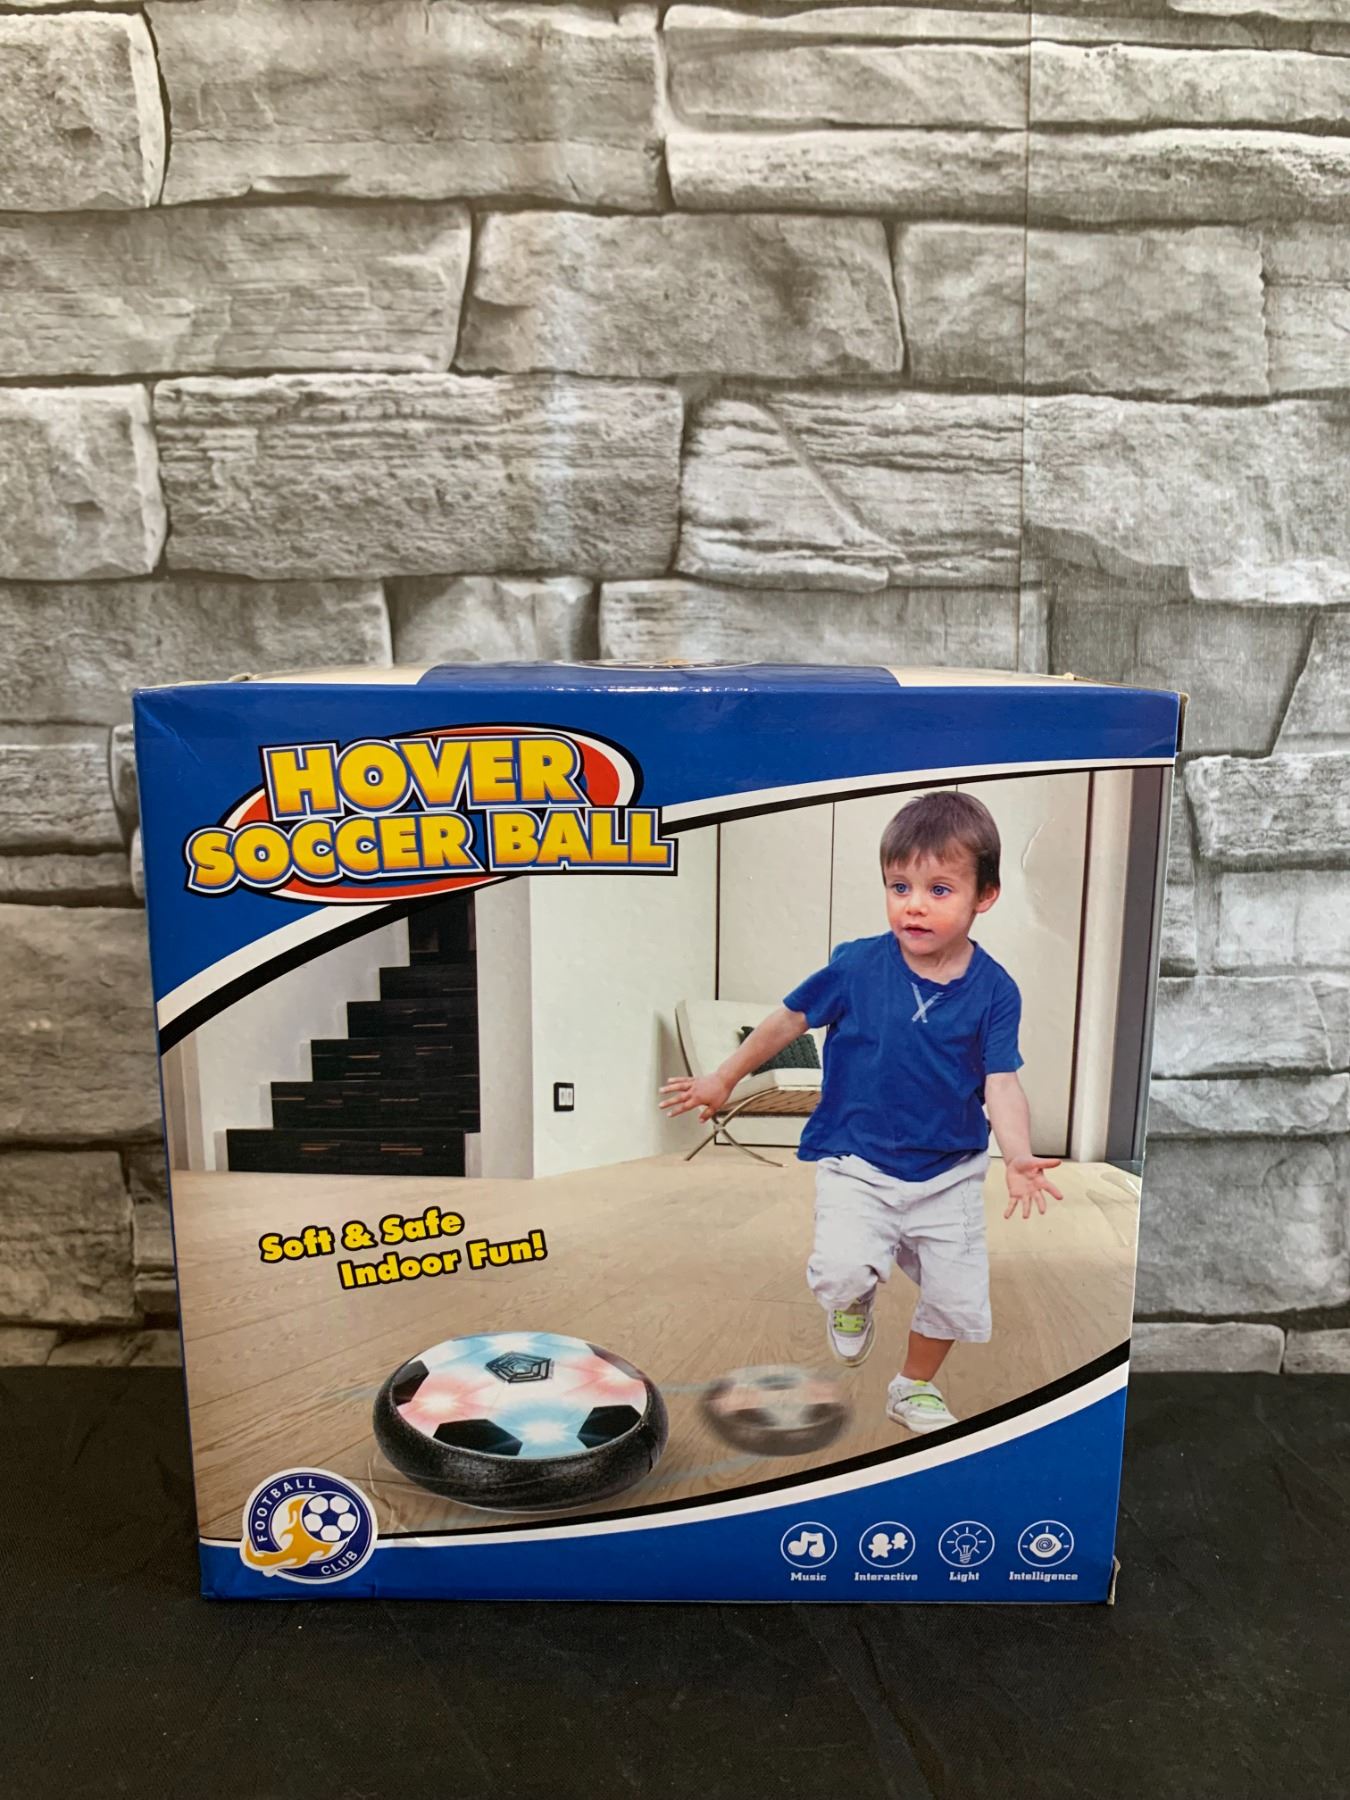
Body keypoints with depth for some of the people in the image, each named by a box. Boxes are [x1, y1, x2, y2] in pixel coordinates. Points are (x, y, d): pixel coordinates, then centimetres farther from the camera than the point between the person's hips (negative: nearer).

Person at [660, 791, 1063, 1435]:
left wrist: (1018, 1155, -29)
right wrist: (723, 1080, 8)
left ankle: (915, 1387, 40)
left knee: (958, 1297, 8)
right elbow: (790, 1019, 0)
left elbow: (1001, 1082, -10)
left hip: (949, 1171, 2)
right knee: (843, 1268, -23)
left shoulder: (993, 990, -10)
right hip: (856, 1163, -2)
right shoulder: (857, 966, -13)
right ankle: (850, 1298, 18)